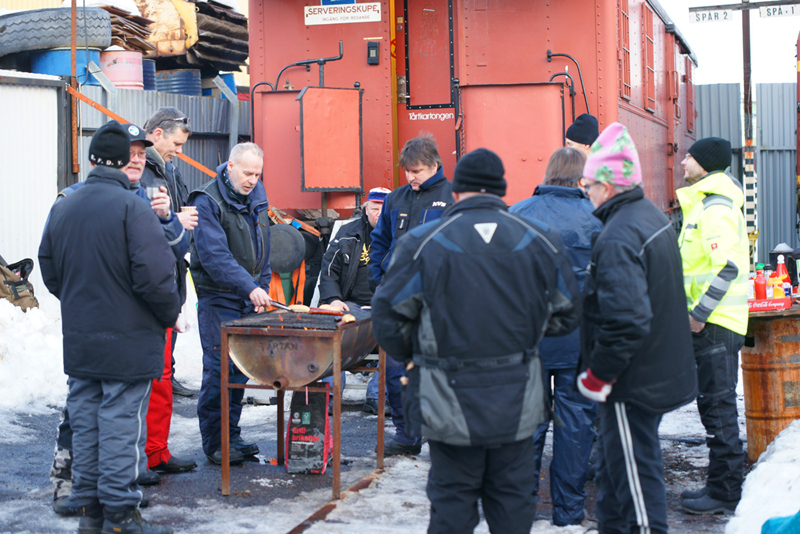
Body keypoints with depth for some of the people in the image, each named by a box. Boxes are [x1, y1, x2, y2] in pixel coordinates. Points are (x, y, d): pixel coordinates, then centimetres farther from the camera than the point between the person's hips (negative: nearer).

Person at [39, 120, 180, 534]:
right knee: (122, 424, 0)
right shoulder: (132, 207, -15)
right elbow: (154, 276, -20)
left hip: (78, 340, 6)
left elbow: (50, 273, 13)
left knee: (84, 422, 13)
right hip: (127, 339, -6)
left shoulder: (61, 208, 7)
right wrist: (170, 315, -4)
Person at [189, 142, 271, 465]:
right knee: (219, 369, -6)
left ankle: (232, 436, 21)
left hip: (249, 298, 7)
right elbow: (214, 256, -23)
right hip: (218, 300, -7)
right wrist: (250, 287, -29)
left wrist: (262, 288, 12)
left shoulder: (257, 200, 11)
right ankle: (215, 444, 3)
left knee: (241, 369, 11)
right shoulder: (207, 202, -13)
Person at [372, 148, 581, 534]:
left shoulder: (422, 242, -8)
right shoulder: (540, 241, 1)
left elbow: (388, 317, -5)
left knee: (452, 501, 9)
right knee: (513, 498, 14)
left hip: (452, 401, -2)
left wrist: (413, 356, 14)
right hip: (517, 401, 2)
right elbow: (568, 315, 10)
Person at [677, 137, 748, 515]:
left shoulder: (715, 207, -15)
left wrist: (699, 313, -21)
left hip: (716, 324, -10)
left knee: (717, 405, -5)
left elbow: (727, 267, -25)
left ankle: (724, 493, 2)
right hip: (709, 321, 10)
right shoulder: (704, 204, 17)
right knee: (713, 403, 15)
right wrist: (695, 312, 17)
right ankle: (722, 485, 23)